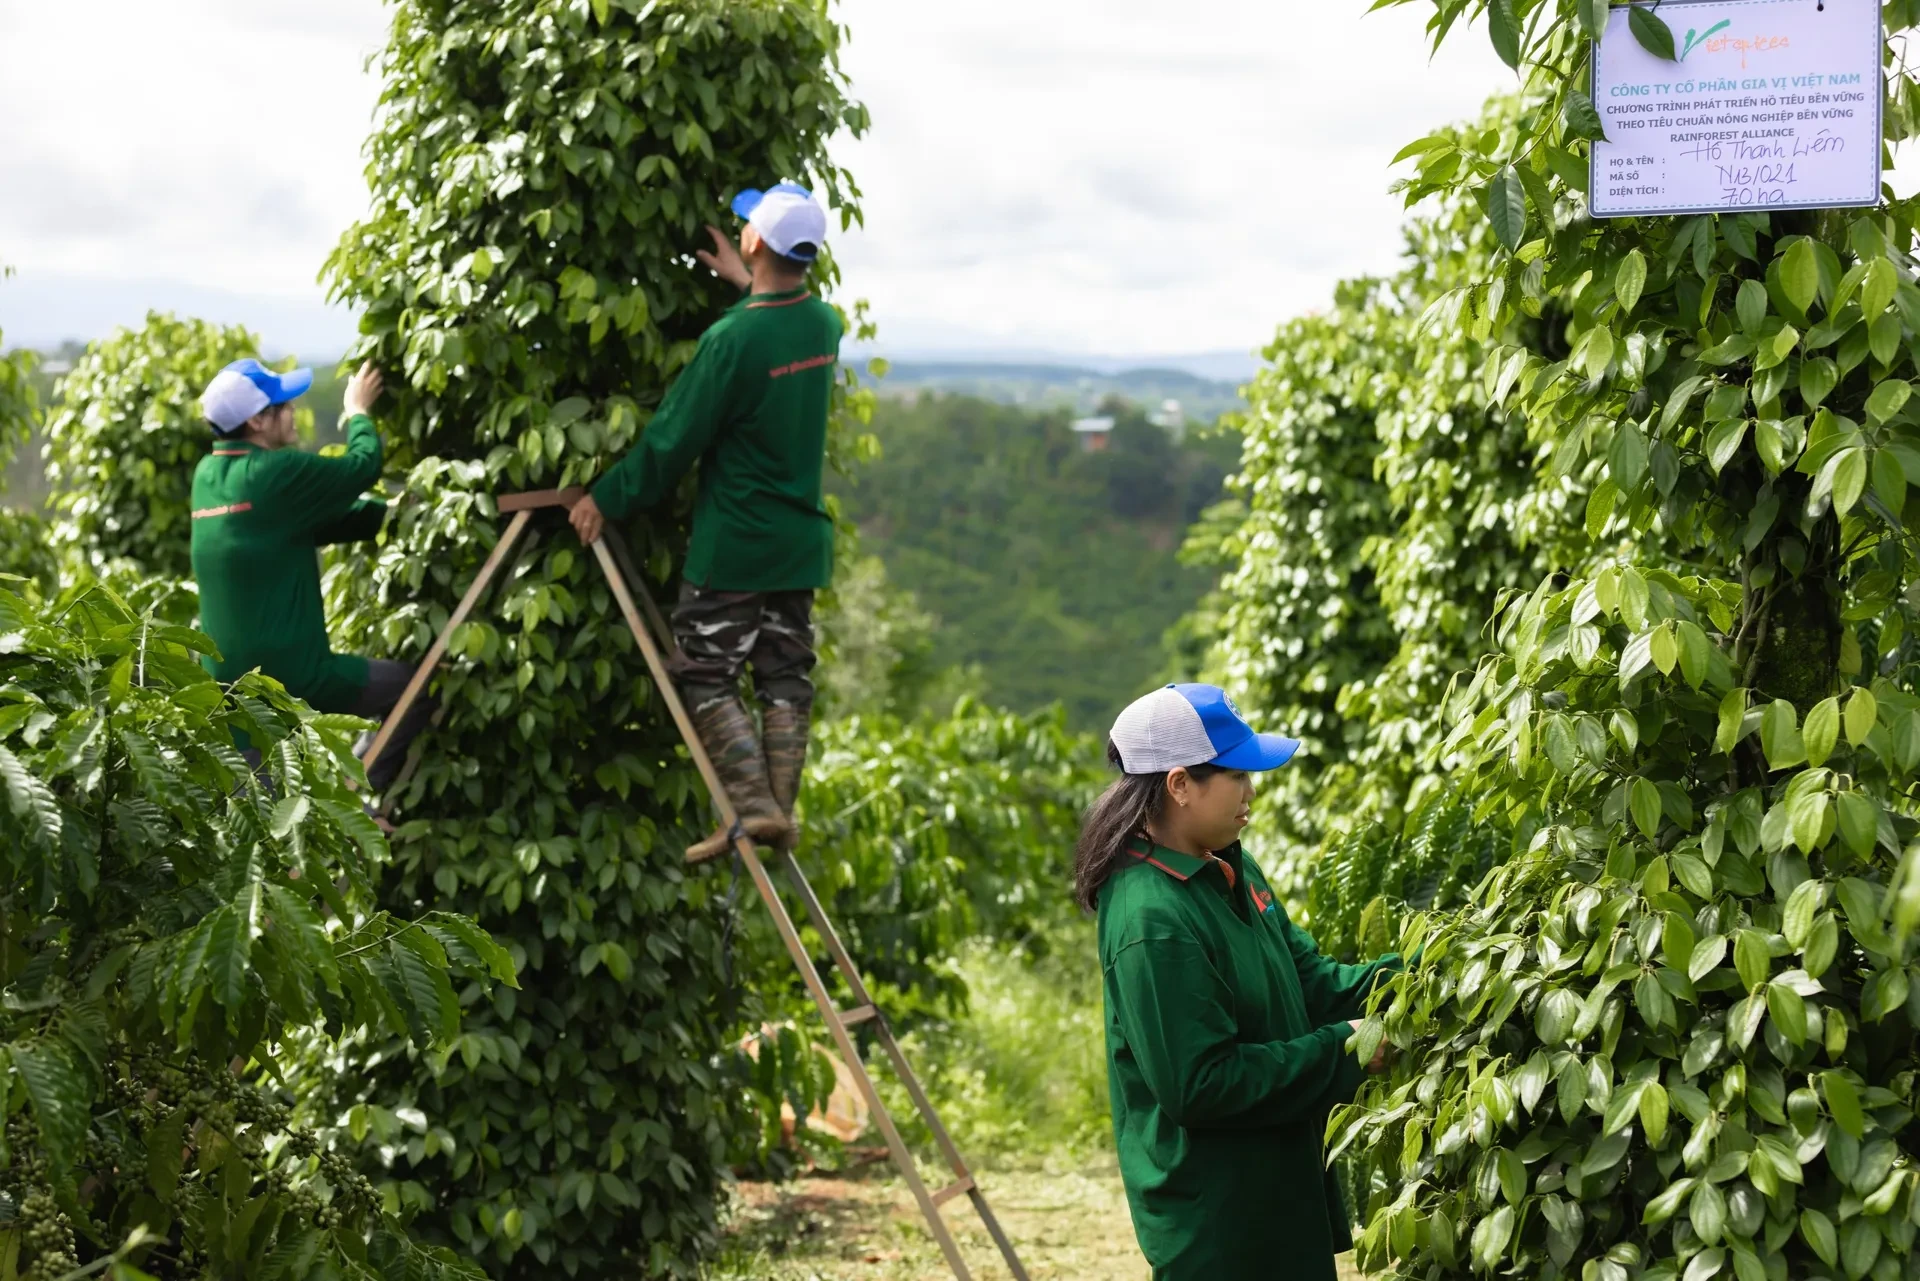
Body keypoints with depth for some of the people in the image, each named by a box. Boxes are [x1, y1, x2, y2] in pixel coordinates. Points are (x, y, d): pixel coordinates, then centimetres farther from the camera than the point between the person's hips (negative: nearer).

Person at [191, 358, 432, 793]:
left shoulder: (209, 476, 9)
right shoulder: (275, 474, -16)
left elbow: (319, 523, 16)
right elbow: (361, 467, -1)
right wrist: (358, 412, 18)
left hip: (228, 680, 8)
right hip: (292, 675, -8)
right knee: (416, 688, 10)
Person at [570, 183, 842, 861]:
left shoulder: (732, 339, -20)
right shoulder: (824, 324, 0)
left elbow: (672, 441, -13)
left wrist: (607, 499, -2)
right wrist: (744, 284, 32)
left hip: (732, 544, -6)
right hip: (802, 538, 6)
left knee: (706, 675, 3)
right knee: (786, 676, 12)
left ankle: (754, 804, -7)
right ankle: (780, 807, 11)